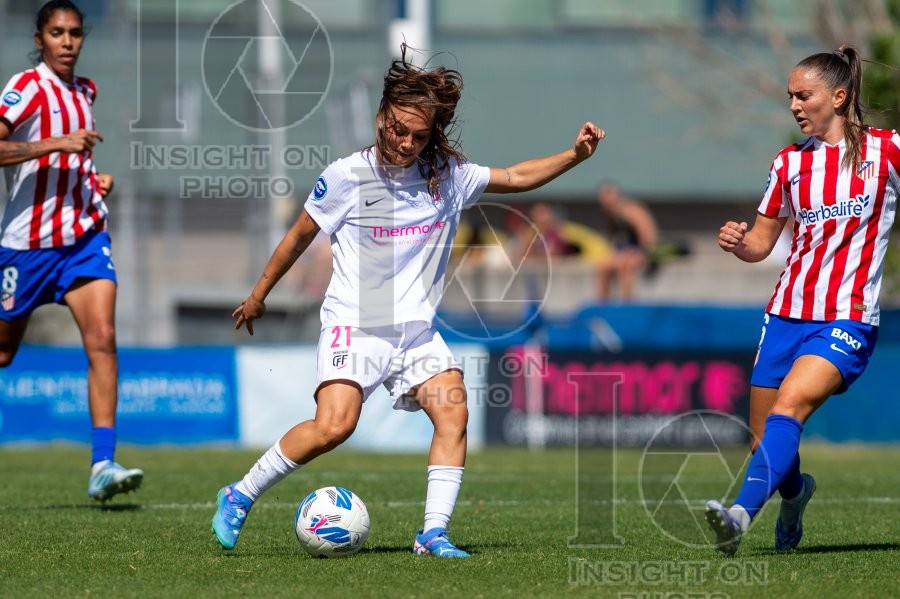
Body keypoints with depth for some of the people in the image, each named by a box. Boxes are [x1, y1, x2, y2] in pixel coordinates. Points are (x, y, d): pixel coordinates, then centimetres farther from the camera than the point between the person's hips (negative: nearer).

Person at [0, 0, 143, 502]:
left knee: (102, 337, -14)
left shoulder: (86, 91, 12)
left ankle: (103, 464, -19)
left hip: (85, 235, 5)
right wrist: (56, 144, -29)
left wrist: (94, 177, 12)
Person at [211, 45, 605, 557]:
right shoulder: (347, 177, -8)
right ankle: (239, 498, -7)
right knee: (334, 425, -23)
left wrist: (574, 156, 0)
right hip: (354, 325, -5)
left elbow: (515, 177, 14)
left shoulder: (448, 175, 2)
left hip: (418, 331, 5)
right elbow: (300, 235, 6)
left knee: (453, 413, -17)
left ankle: (434, 534, -14)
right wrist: (258, 296, 16)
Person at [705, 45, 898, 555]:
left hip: (848, 319, -5)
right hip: (786, 316, 5)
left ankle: (742, 515, -41)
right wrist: (738, 243, -7)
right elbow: (762, 243, 15)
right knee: (767, 444, 7)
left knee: (789, 406, -28)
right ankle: (796, 491, 41)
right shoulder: (790, 162, 10)